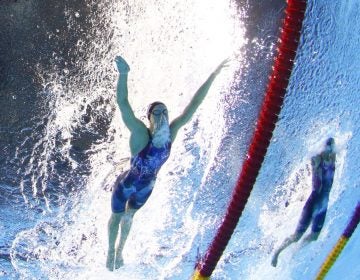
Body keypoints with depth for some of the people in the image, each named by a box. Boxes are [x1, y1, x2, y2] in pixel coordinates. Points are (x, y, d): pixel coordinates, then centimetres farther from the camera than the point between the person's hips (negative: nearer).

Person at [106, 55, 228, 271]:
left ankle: (120, 250, 55)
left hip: (146, 187, 4)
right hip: (126, 184, -4)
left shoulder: (172, 132, -24)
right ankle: (111, 251, 48)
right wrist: (124, 74, -65)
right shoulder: (141, 134, -36)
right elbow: (123, 104, -49)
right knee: (117, 216, 21)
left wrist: (214, 76, -22)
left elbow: (194, 104, -22)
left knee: (130, 215, 30)